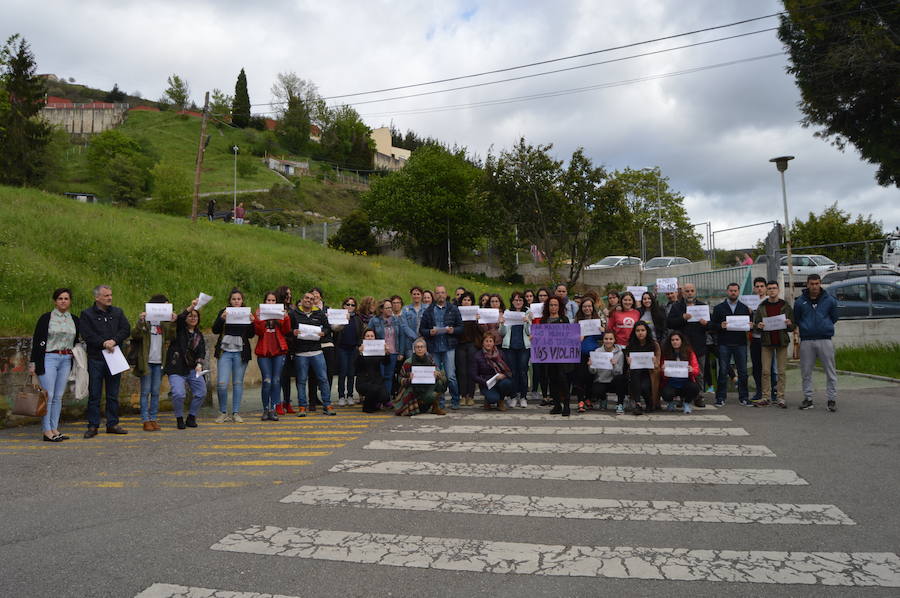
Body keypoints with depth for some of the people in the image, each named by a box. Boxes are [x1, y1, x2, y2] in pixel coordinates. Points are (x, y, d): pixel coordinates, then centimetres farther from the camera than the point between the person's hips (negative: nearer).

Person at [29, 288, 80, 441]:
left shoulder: (75, 320, 11)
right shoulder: (46, 318, -1)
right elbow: (36, 340, -2)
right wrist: (33, 362, -6)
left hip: (66, 360, 4)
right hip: (48, 358, -4)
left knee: (59, 396, 7)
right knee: (48, 395, -7)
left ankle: (54, 429, 12)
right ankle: (47, 431, -3)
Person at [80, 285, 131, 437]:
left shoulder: (117, 312, 12)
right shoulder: (87, 314, 1)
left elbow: (126, 329, 1)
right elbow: (87, 335, -11)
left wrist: (114, 341, -14)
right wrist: (103, 343, -18)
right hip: (96, 359, -3)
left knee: (113, 394, 9)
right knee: (94, 395, 1)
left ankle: (112, 424, 17)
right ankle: (93, 426, 9)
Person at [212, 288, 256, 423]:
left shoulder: (246, 313, 8)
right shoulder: (223, 312, 5)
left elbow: (251, 335, 5)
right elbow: (215, 330, -3)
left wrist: (252, 322, -12)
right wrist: (221, 319, -19)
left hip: (240, 353, 1)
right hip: (225, 351, -1)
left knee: (238, 383, 4)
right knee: (222, 384, -8)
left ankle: (236, 413, 13)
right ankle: (223, 413, 8)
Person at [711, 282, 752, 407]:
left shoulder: (745, 308, 13)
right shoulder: (719, 308, 7)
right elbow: (713, 325, 2)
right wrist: (720, 326, -18)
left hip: (740, 344, 2)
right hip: (724, 344, -2)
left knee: (743, 372, 3)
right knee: (723, 371, 0)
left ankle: (744, 397, 11)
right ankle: (721, 398, 6)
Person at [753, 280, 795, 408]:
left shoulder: (786, 306, 4)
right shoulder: (761, 307, 6)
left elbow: (793, 327, 6)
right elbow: (755, 324, 8)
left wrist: (789, 324, -16)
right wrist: (758, 326, -14)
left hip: (782, 342, 0)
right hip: (766, 342, 0)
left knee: (781, 371, 3)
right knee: (766, 371, 0)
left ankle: (780, 397, 9)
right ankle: (766, 397, 6)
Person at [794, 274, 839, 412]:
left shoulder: (829, 300, 3)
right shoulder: (800, 301, 4)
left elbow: (834, 318, 14)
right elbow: (796, 320, 14)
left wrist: (825, 327, 10)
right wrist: (806, 328, 8)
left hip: (825, 340, -1)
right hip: (806, 341, 1)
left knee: (830, 372, 0)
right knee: (806, 372, 6)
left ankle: (832, 399, 8)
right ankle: (808, 398, 15)